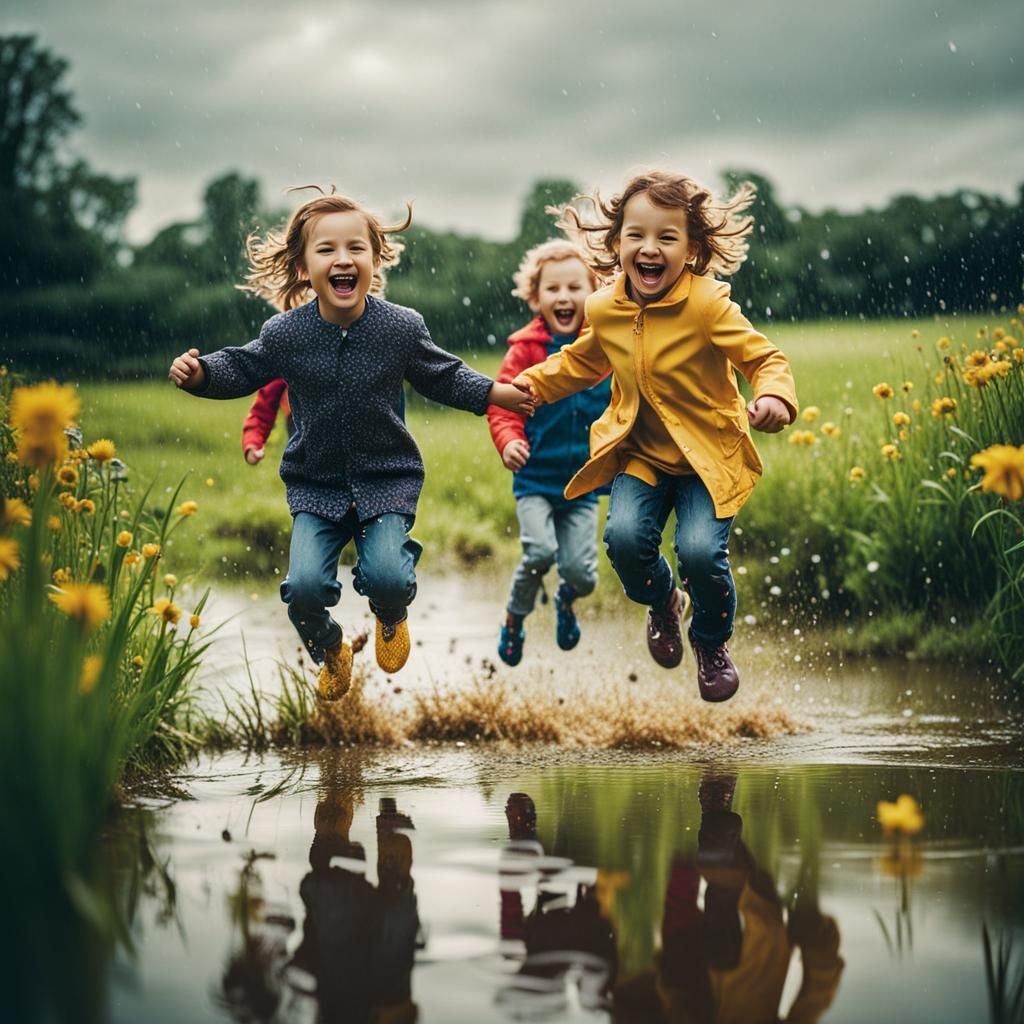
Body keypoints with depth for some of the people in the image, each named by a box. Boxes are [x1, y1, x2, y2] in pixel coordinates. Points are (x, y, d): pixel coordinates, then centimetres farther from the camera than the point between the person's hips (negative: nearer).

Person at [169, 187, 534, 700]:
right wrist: (198, 373, -10)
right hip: (315, 485, 1)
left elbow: (443, 376, 7)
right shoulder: (285, 334, -10)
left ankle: (392, 617, 21)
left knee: (387, 577, -20)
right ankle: (328, 650, 21)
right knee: (305, 586, -16)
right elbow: (241, 369, 7)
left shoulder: (402, 327, -10)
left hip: (387, 479, 0)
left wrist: (495, 393, -1)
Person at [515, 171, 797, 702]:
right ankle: (661, 602, 19)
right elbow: (580, 362, 19)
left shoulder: (707, 305, -18)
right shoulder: (604, 310, -3)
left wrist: (775, 398, -37)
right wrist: (532, 382, 8)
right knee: (624, 537, -20)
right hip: (640, 453, 4)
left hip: (709, 455, -3)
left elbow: (764, 358, -17)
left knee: (701, 551, -21)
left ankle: (712, 643, 14)